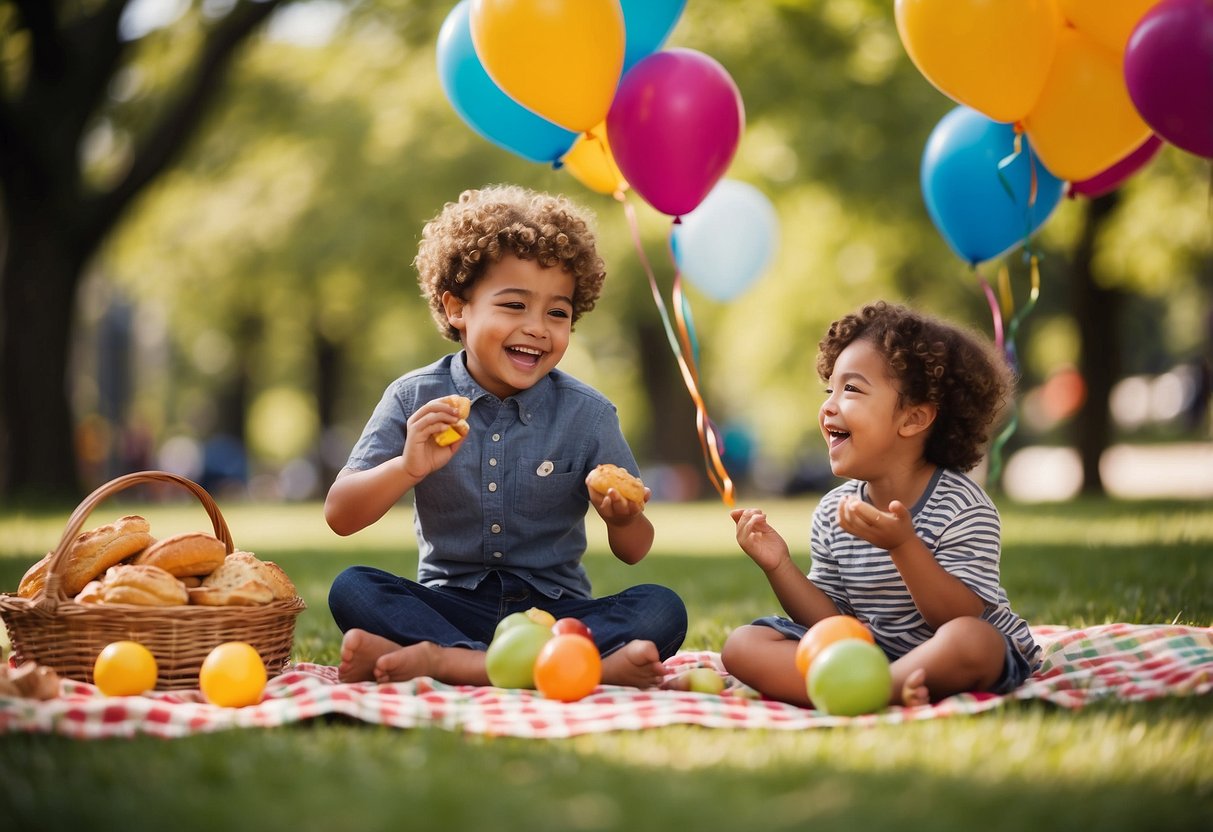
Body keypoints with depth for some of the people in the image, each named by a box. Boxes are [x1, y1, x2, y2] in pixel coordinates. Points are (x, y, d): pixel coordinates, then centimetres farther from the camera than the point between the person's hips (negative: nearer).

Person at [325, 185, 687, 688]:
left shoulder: (588, 415, -2)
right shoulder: (415, 400, -2)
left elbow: (633, 552, 2)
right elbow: (340, 518, -6)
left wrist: (623, 520, -23)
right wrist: (408, 468, -25)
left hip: (555, 609, 0)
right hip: (450, 605, 1)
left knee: (662, 611, -25)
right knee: (352, 590, -26)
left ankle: (435, 658, -34)